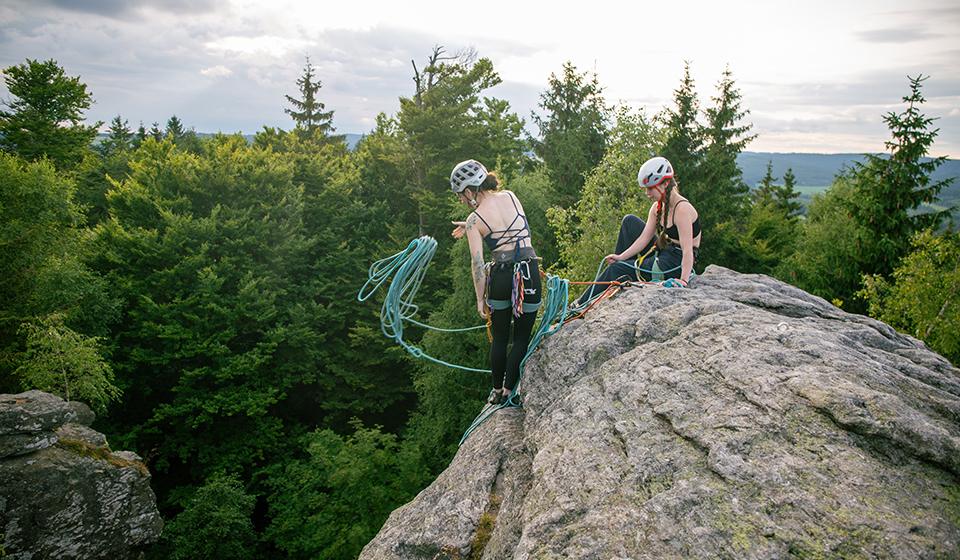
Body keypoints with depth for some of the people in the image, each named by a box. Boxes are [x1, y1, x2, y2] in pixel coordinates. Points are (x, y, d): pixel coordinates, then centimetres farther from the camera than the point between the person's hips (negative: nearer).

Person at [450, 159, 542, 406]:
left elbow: (477, 263, -8)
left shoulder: (475, 220, -5)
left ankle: (497, 392, 28)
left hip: (502, 274, -1)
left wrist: (480, 298, 0)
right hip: (530, 273, 2)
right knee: (522, 338, 13)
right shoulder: (510, 196, 4)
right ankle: (508, 391, 15)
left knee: (499, 339, 17)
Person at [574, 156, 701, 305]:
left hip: (675, 265, -9)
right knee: (629, 221, 9)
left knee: (616, 269, -11)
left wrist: (683, 280, -41)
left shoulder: (682, 209, -24)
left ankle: (581, 305, 1)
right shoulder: (658, 207, 2)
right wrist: (621, 257, -9)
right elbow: (644, 238, 2)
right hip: (662, 253, 9)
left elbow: (687, 250, -31)